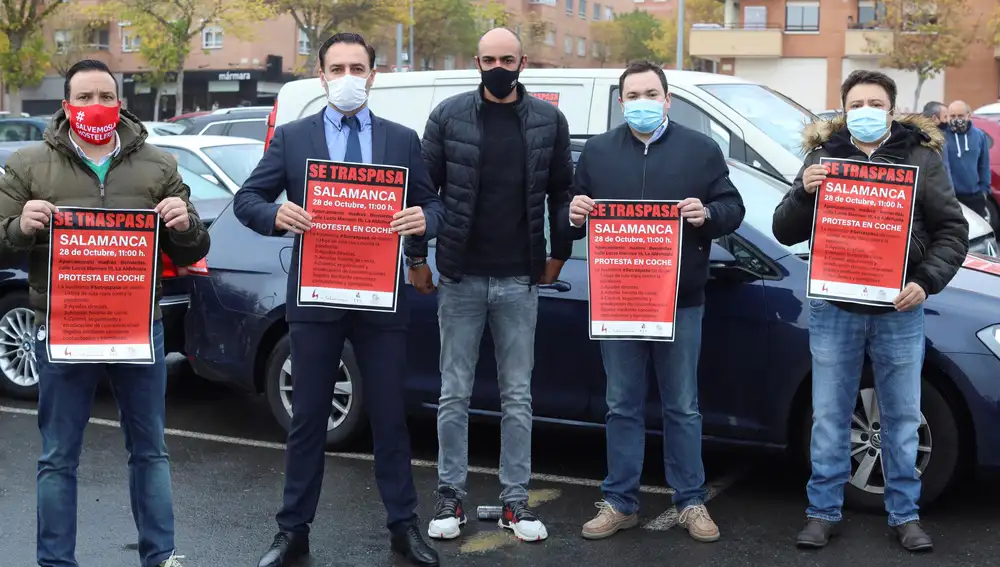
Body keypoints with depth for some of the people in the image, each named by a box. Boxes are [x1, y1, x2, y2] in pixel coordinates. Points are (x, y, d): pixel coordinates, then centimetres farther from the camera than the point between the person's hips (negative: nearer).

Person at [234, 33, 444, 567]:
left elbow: (431, 204, 8)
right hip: (314, 297, 0)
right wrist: (276, 214, -20)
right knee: (307, 418, 8)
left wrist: (423, 219, -16)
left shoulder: (402, 140, 7)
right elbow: (245, 199, 2)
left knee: (389, 416, 7)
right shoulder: (291, 137, 4)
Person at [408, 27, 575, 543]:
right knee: (454, 394, 6)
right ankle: (450, 496, 16)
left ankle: (515, 500, 16)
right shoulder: (449, 115, -1)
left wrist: (558, 254, 7)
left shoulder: (549, 121, 3)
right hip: (460, 277, -1)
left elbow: (562, 191, 9)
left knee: (517, 397, 7)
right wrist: (418, 257, 1)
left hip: (519, 279, 1)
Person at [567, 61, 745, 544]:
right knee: (622, 407, 9)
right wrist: (574, 215, -12)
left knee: (682, 408, 7)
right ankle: (620, 503, 18)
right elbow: (572, 211, 12)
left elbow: (733, 208, 4)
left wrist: (707, 214, -17)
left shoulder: (702, 150, 4)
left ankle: (691, 502, 18)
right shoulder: (597, 152, 9)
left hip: (680, 301, -1)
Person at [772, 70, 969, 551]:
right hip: (834, 307, 1)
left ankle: (904, 514, 22)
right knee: (830, 417, 8)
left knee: (902, 417, 9)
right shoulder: (822, 156, 4)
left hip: (898, 309, 0)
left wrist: (926, 281, -15)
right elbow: (785, 233, 2)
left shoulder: (921, 156, 2)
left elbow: (952, 229, 1)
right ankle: (823, 511, 19)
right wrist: (803, 193, -17)